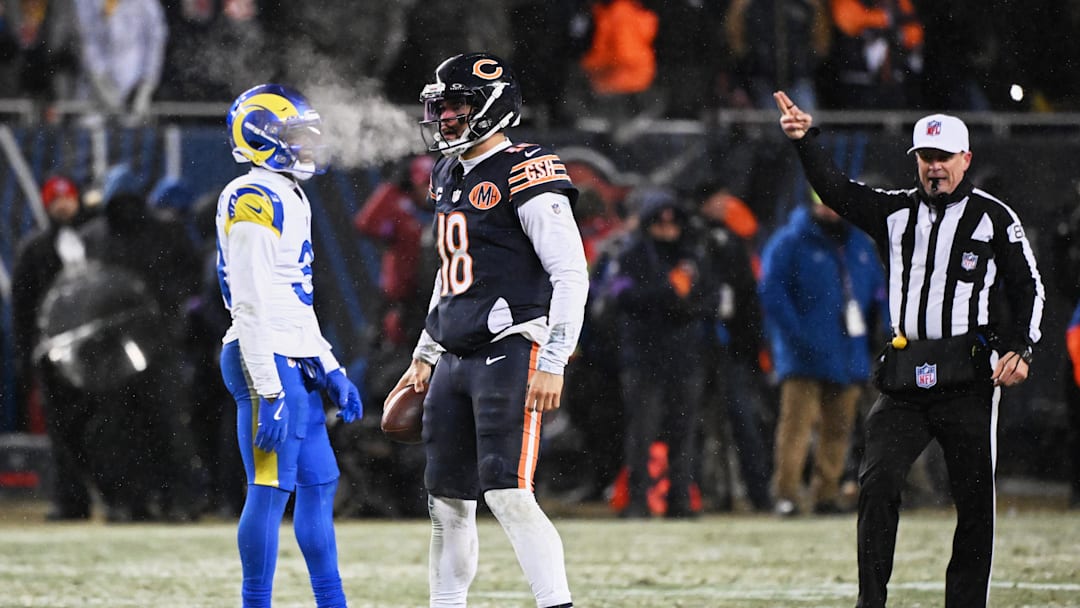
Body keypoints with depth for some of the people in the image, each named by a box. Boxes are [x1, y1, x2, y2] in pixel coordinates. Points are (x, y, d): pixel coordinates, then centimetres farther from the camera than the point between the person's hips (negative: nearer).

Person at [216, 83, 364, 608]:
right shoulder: (255, 199, -13)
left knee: (320, 485, 13)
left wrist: (332, 373, 22)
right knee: (271, 488, -9)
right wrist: (269, 393, -23)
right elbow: (252, 305, -19)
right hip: (268, 364, -10)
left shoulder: (288, 199, 19)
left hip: (296, 365, 10)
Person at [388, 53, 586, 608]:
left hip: (511, 354, -9)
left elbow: (572, 275, -15)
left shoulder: (525, 175, -11)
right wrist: (425, 355, 28)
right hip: (455, 362, 9)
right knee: (447, 499, 10)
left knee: (508, 495, -18)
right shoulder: (449, 177, 17)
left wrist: (552, 363, -20)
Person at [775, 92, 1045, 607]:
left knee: (974, 499, 0)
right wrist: (806, 140, -16)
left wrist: (1019, 350, -9)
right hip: (904, 380, 2)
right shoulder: (895, 212, 13)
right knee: (877, 480, -12)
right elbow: (835, 190, 1)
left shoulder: (994, 218, 4)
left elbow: (1028, 289, 6)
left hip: (968, 376, -2)